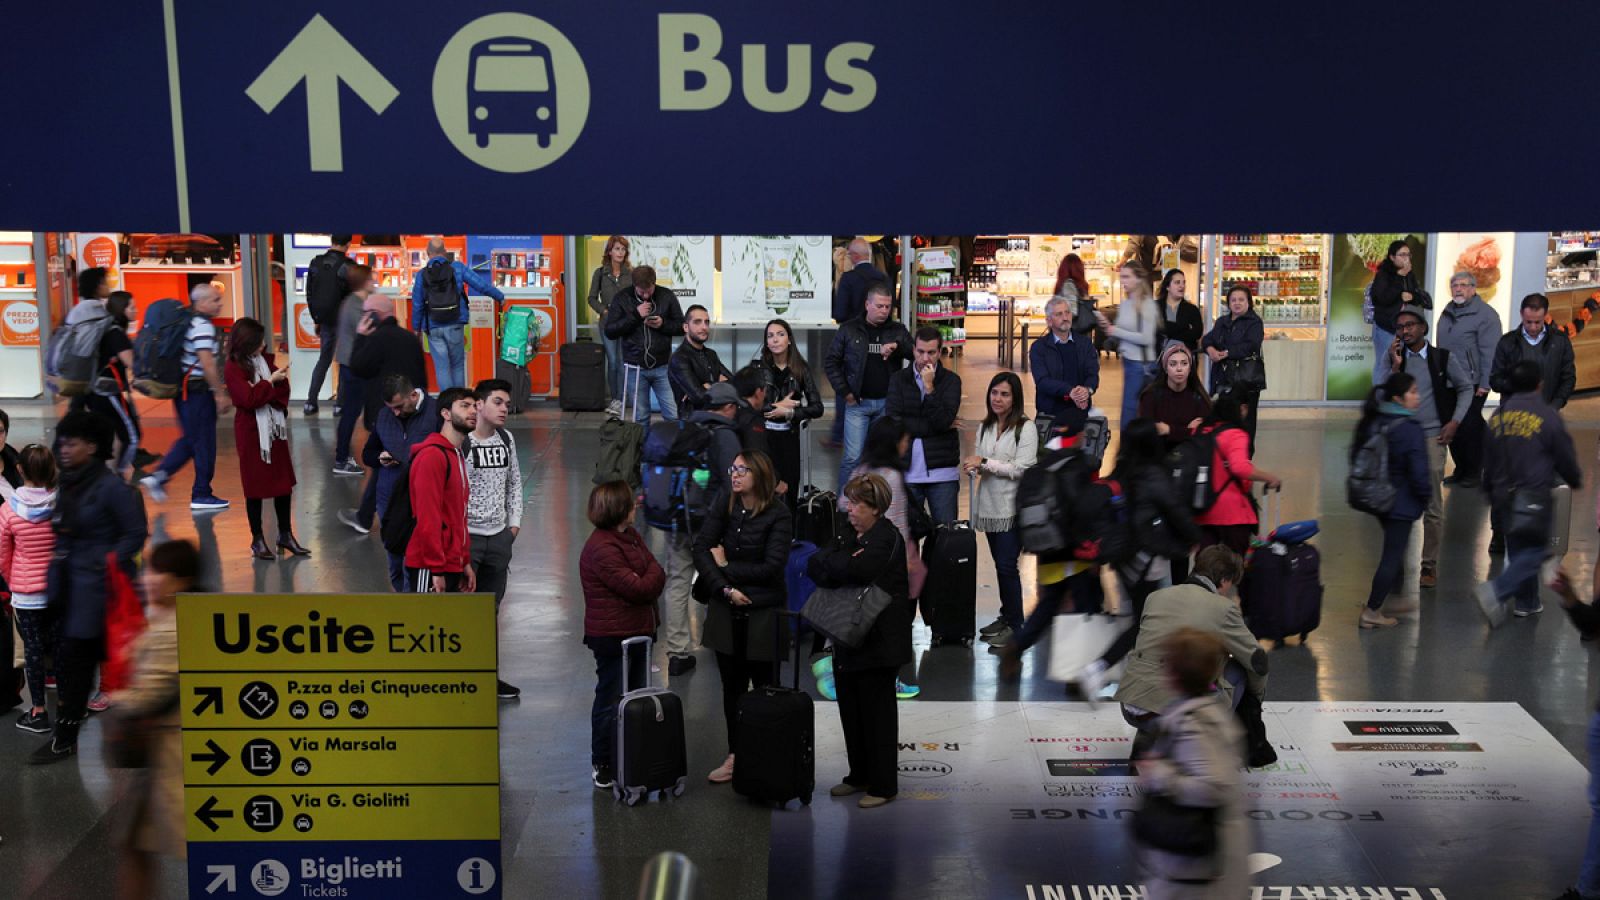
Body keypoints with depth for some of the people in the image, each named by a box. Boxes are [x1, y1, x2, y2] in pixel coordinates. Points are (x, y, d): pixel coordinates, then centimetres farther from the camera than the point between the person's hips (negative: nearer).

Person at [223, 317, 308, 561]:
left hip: (274, 428, 5)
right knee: (255, 487, 4)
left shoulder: (266, 359, 4)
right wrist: (271, 381, -17)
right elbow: (248, 398, -21)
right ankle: (257, 540, 16)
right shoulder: (234, 368, -11)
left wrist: (281, 378, -16)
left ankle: (285, 535, 20)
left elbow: (282, 392, 4)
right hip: (252, 432, -5)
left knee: (284, 483, 9)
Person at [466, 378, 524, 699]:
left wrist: (514, 521, 12)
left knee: (490, 610, 15)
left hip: (499, 536, 7)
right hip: (466, 536, -7)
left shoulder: (507, 439, 7)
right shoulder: (461, 443, -16)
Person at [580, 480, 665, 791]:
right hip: (612, 637, -9)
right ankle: (603, 768, 13)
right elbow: (639, 588, -20)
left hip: (638, 632, 9)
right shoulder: (601, 549, -20)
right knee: (611, 701, 1)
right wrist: (653, 573, -2)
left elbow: (657, 577, 12)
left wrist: (647, 581, -8)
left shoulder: (631, 536, 11)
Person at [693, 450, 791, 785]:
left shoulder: (779, 515, -10)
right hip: (726, 611, 4)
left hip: (763, 614, -4)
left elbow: (771, 568, -16)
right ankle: (735, 756, 22)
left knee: (765, 688, 5)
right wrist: (726, 589, -16)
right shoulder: (722, 507, 1)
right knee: (732, 686, 11)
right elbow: (701, 550, -6)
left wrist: (726, 566, -10)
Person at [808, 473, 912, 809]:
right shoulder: (850, 536, 13)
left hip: (878, 640, -8)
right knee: (850, 708, 13)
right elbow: (814, 565, 3)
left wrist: (824, 563, -8)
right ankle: (859, 775, 27)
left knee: (877, 711, 0)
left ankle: (884, 785, 11)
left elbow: (853, 568, -26)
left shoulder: (886, 537, -12)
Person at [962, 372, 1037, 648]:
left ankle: (1015, 625, 6)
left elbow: (1022, 469, -16)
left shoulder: (1026, 428, -10)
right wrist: (972, 467, -7)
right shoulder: (985, 427, 10)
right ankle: (1006, 616, 26)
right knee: (1000, 564, 14)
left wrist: (984, 462, -17)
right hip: (989, 506, 6)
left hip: (1012, 508, -6)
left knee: (1006, 565, -6)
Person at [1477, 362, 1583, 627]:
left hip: (1504, 498, 6)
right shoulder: (1547, 416, -12)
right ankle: (1496, 592, -17)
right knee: (1534, 551, 1)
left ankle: (1527, 603, 25)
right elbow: (1565, 458, -2)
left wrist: (1492, 492, 25)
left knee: (1518, 550, 17)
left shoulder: (1498, 416, 4)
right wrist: (1575, 481, 18)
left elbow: (1488, 461, 12)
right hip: (1534, 499, -6)